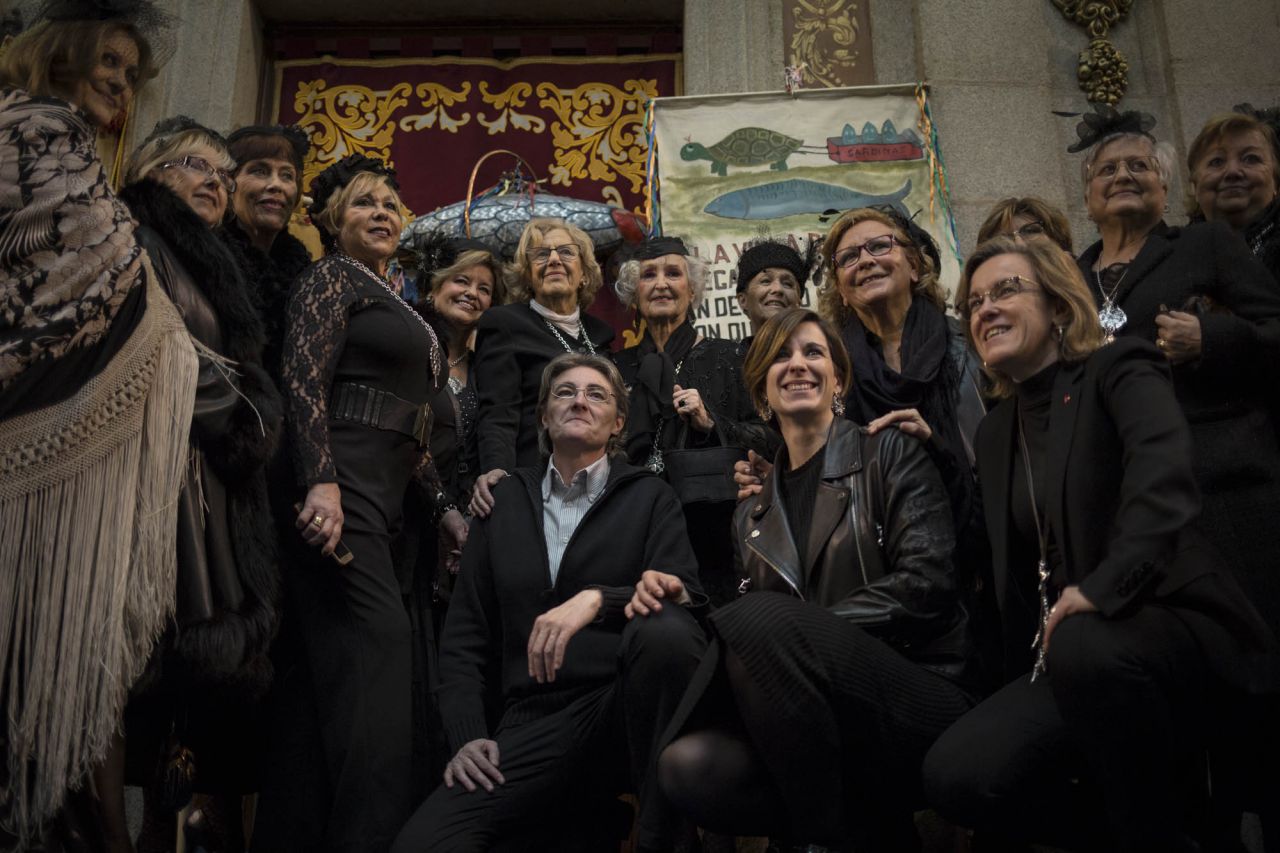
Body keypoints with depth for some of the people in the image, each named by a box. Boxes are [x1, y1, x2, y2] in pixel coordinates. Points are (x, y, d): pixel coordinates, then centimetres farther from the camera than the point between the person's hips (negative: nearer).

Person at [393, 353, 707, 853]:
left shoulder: (649, 497, 10)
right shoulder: (505, 499, 15)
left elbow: (685, 600, -5)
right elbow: (465, 633, 14)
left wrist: (598, 599, -23)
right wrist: (466, 737, 1)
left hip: (624, 708, -1)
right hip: (534, 726, 1)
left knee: (661, 630, -35)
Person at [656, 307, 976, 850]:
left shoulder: (889, 455, 6)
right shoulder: (753, 516, 18)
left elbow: (926, 583, -8)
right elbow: (754, 636, 15)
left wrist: (803, 629, -17)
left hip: (921, 697, -4)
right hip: (818, 724, 4)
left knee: (764, 618, -31)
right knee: (690, 765, -27)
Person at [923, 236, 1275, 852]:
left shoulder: (1119, 373, -2)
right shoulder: (997, 430, 17)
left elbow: (1164, 481, -23)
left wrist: (1103, 588, -34)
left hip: (1173, 626, -5)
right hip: (1065, 655, 5)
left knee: (1084, 646, -40)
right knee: (956, 776, -21)